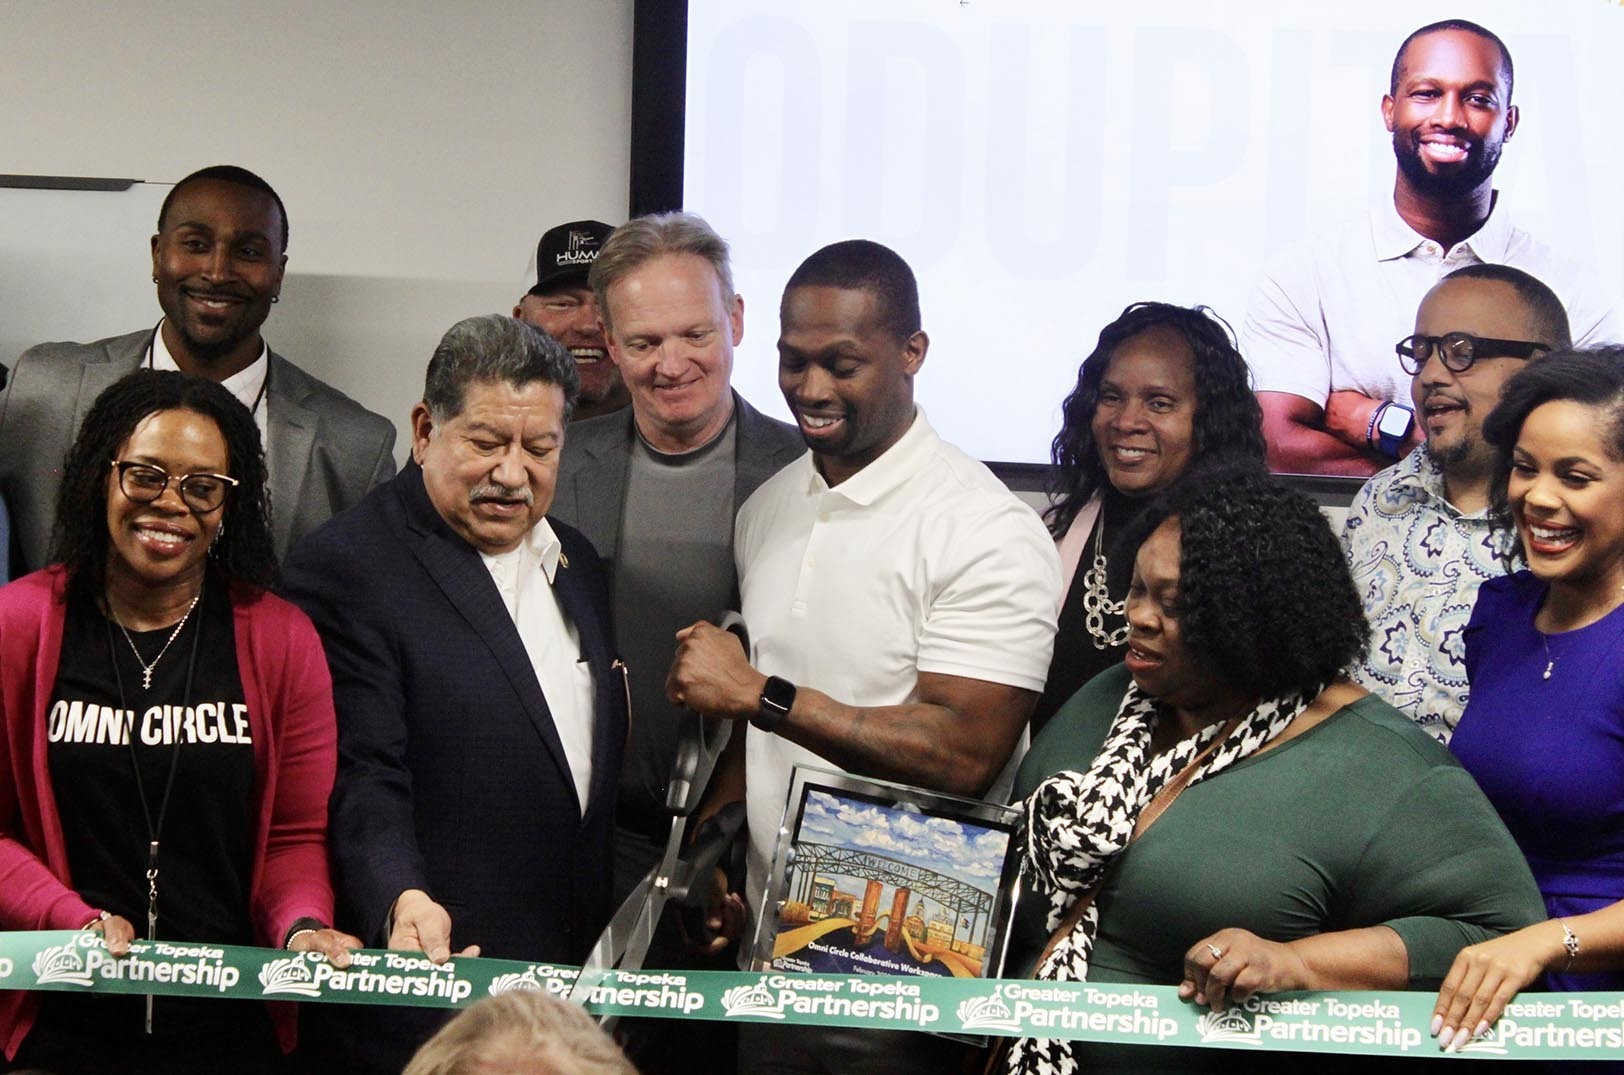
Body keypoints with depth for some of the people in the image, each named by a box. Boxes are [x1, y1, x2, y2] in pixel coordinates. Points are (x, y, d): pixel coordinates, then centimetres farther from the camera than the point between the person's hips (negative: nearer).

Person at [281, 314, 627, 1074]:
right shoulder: (346, 568, -9)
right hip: (434, 987, -6)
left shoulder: (575, 562, 16)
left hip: (584, 970, 7)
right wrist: (402, 899, -32)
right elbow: (360, 779, -17)